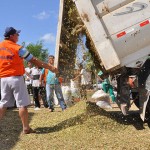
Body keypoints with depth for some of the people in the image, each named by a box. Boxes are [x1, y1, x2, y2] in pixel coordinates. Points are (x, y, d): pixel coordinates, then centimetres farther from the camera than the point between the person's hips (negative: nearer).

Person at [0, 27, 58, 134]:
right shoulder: (17, 48, -9)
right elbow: (34, 60, -8)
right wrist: (50, 67, -3)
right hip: (16, 78, -6)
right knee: (22, 104, -1)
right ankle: (26, 128, 3)